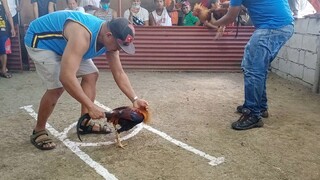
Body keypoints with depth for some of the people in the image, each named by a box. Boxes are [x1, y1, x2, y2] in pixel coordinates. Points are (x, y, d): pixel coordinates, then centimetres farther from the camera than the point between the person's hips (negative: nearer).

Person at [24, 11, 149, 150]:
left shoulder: (109, 39, -14)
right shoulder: (82, 36, -41)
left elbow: (119, 73, -6)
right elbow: (66, 77, -48)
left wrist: (134, 99, -15)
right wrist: (91, 106, -42)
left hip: (63, 43, 8)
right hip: (40, 40, -8)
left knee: (91, 75, 0)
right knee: (57, 86, -21)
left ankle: (85, 123, 11)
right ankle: (38, 132, 1)